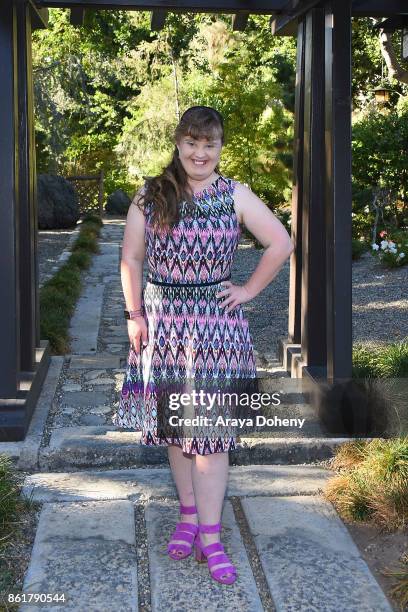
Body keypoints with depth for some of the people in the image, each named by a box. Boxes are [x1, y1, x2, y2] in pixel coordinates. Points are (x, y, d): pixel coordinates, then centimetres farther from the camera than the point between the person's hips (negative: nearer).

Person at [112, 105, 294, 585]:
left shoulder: (235, 195, 0)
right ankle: (189, 515, 26)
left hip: (215, 321, -2)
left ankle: (210, 536, 3)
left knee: (210, 427, -2)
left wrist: (249, 290, -1)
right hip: (162, 323, 2)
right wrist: (134, 315, 0)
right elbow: (131, 259, 6)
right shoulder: (150, 195, 3)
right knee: (173, 422, 10)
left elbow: (281, 244, 2)